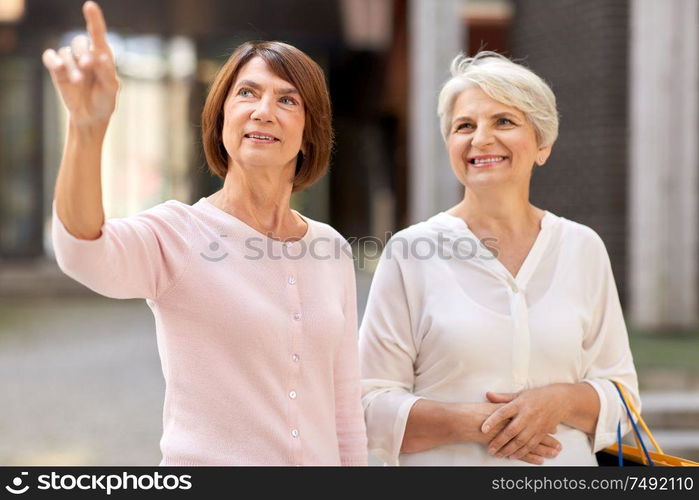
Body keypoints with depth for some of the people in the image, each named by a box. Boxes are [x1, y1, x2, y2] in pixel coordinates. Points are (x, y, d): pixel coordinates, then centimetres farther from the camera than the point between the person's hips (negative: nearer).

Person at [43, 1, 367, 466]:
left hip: (320, 460, 4)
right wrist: (87, 128, -47)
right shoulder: (176, 235, -10)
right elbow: (83, 253, -33)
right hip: (203, 460, -4)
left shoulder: (333, 251, 4)